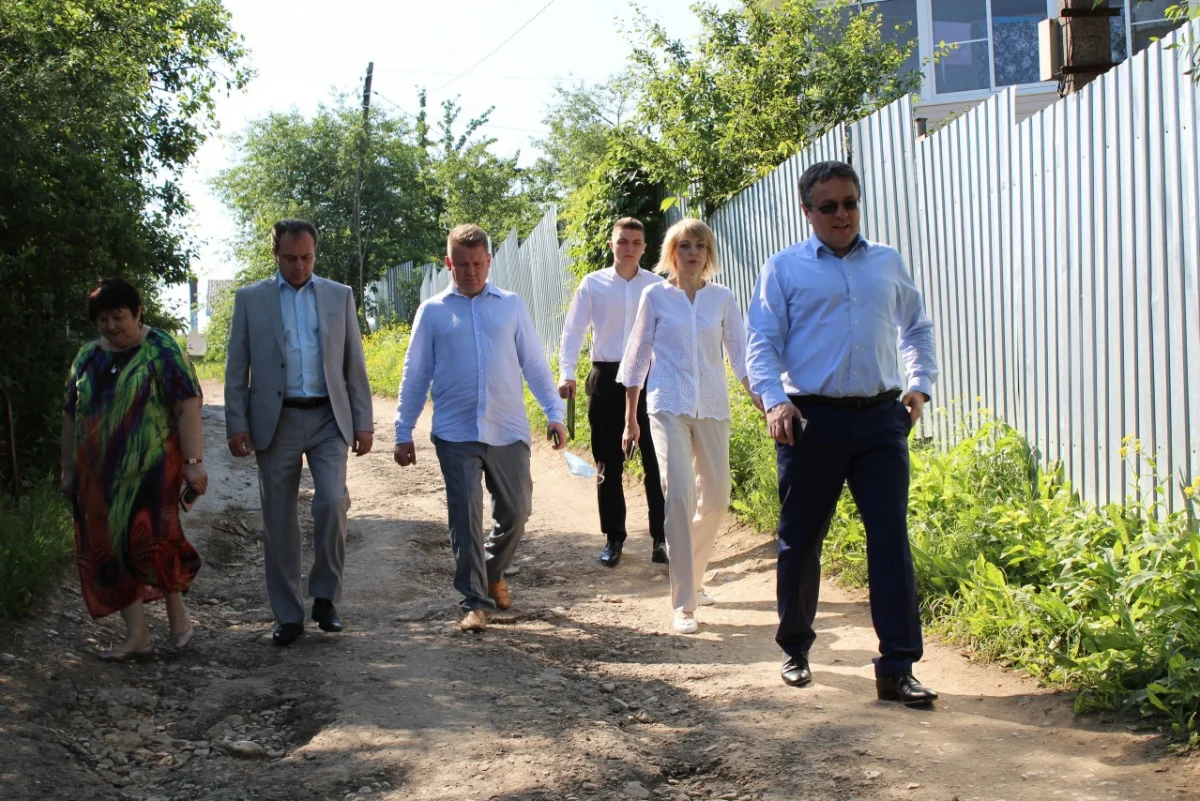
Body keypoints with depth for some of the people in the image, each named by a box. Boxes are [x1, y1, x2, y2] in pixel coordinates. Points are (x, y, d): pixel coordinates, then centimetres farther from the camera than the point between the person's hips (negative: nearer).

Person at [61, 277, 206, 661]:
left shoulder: (161, 351, -4)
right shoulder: (87, 357, 12)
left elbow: (188, 406, -10)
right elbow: (71, 415, 18)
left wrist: (193, 462, -17)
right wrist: (68, 468, 17)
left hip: (150, 468, -6)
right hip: (99, 473, 6)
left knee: (147, 537, -15)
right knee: (109, 548, 2)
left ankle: (178, 616, 8)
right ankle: (137, 635, 8)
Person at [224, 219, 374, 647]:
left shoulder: (339, 296, 9)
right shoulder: (250, 299, 6)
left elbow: (354, 365, 9)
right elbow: (236, 369, 5)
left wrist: (363, 421, 3)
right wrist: (237, 425, -4)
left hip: (328, 419, 0)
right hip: (276, 422, 0)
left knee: (332, 502, -17)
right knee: (279, 520, 3)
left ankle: (325, 597, 2)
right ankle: (288, 616, 13)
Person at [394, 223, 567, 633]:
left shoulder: (512, 305, 9)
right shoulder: (432, 311, 6)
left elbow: (534, 363, 10)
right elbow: (415, 375, 8)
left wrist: (555, 414, 3)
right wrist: (403, 433, 6)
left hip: (508, 431, 2)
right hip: (456, 434, -1)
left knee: (516, 511, 6)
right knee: (465, 519, -4)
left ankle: (493, 573, 33)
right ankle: (476, 602, 5)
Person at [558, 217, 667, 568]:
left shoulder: (657, 286, 4)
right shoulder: (593, 284, 3)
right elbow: (573, 330, 2)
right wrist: (566, 374, -10)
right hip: (607, 377, 1)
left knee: (655, 460, -3)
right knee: (609, 463, 7)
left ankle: (661, 537, 5)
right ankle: (613, 538, 18)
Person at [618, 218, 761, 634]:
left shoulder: (722, 298, 8)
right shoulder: (655, 296, 3)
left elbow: (741, 353, 9)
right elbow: (637, 356, 7)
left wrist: (763, 400, -4)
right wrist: (630, 419, 7)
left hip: (712, 407, 3)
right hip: (669, 406, -3)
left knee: (716, 499, 7)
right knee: (679, 495, -16)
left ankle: (692, 580, 32)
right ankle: (684, 604, -12)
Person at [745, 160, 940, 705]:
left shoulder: (888, 263, 15)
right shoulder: (784, 268, 5)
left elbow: (917, 328, 24)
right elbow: (762, 342, -1)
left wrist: (920, 384, 9)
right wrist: (774, 400, -16)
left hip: (880, 416, 2)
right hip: (812, 418, -2)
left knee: (891, 538, -4)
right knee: (800, 540, 7)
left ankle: (896, 667, -1)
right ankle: (795, 649, 26)